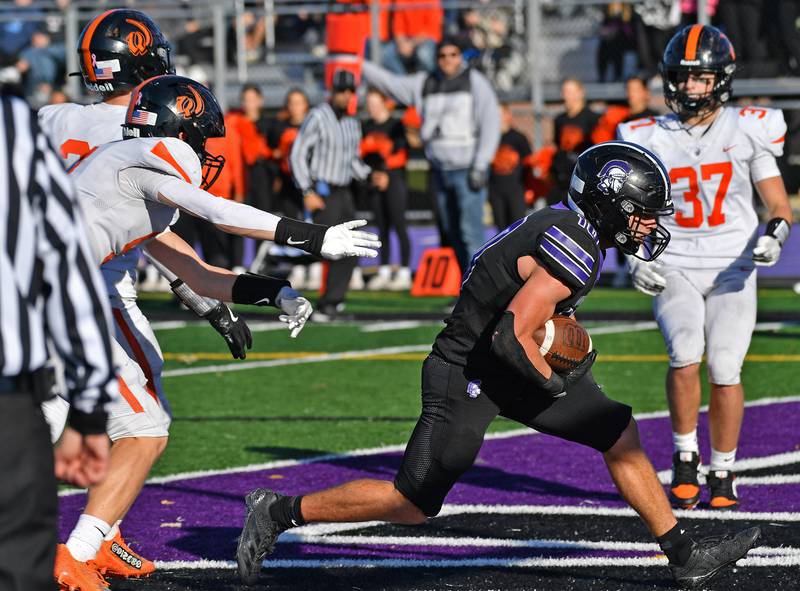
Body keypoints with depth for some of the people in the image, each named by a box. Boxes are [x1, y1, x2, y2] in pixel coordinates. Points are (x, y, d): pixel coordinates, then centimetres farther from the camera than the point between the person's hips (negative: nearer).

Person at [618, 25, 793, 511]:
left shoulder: (746, 131, 0)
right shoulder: (651, 140, 4)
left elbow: (780, 205, 4)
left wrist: (775, 233, -17)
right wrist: (636, 257, -5)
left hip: (732, 270, 0)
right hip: (674, 270, 0)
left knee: (725, 368, -12)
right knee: (685, 355, -22)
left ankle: (723, 475, 6)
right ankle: (685, 458, -2)